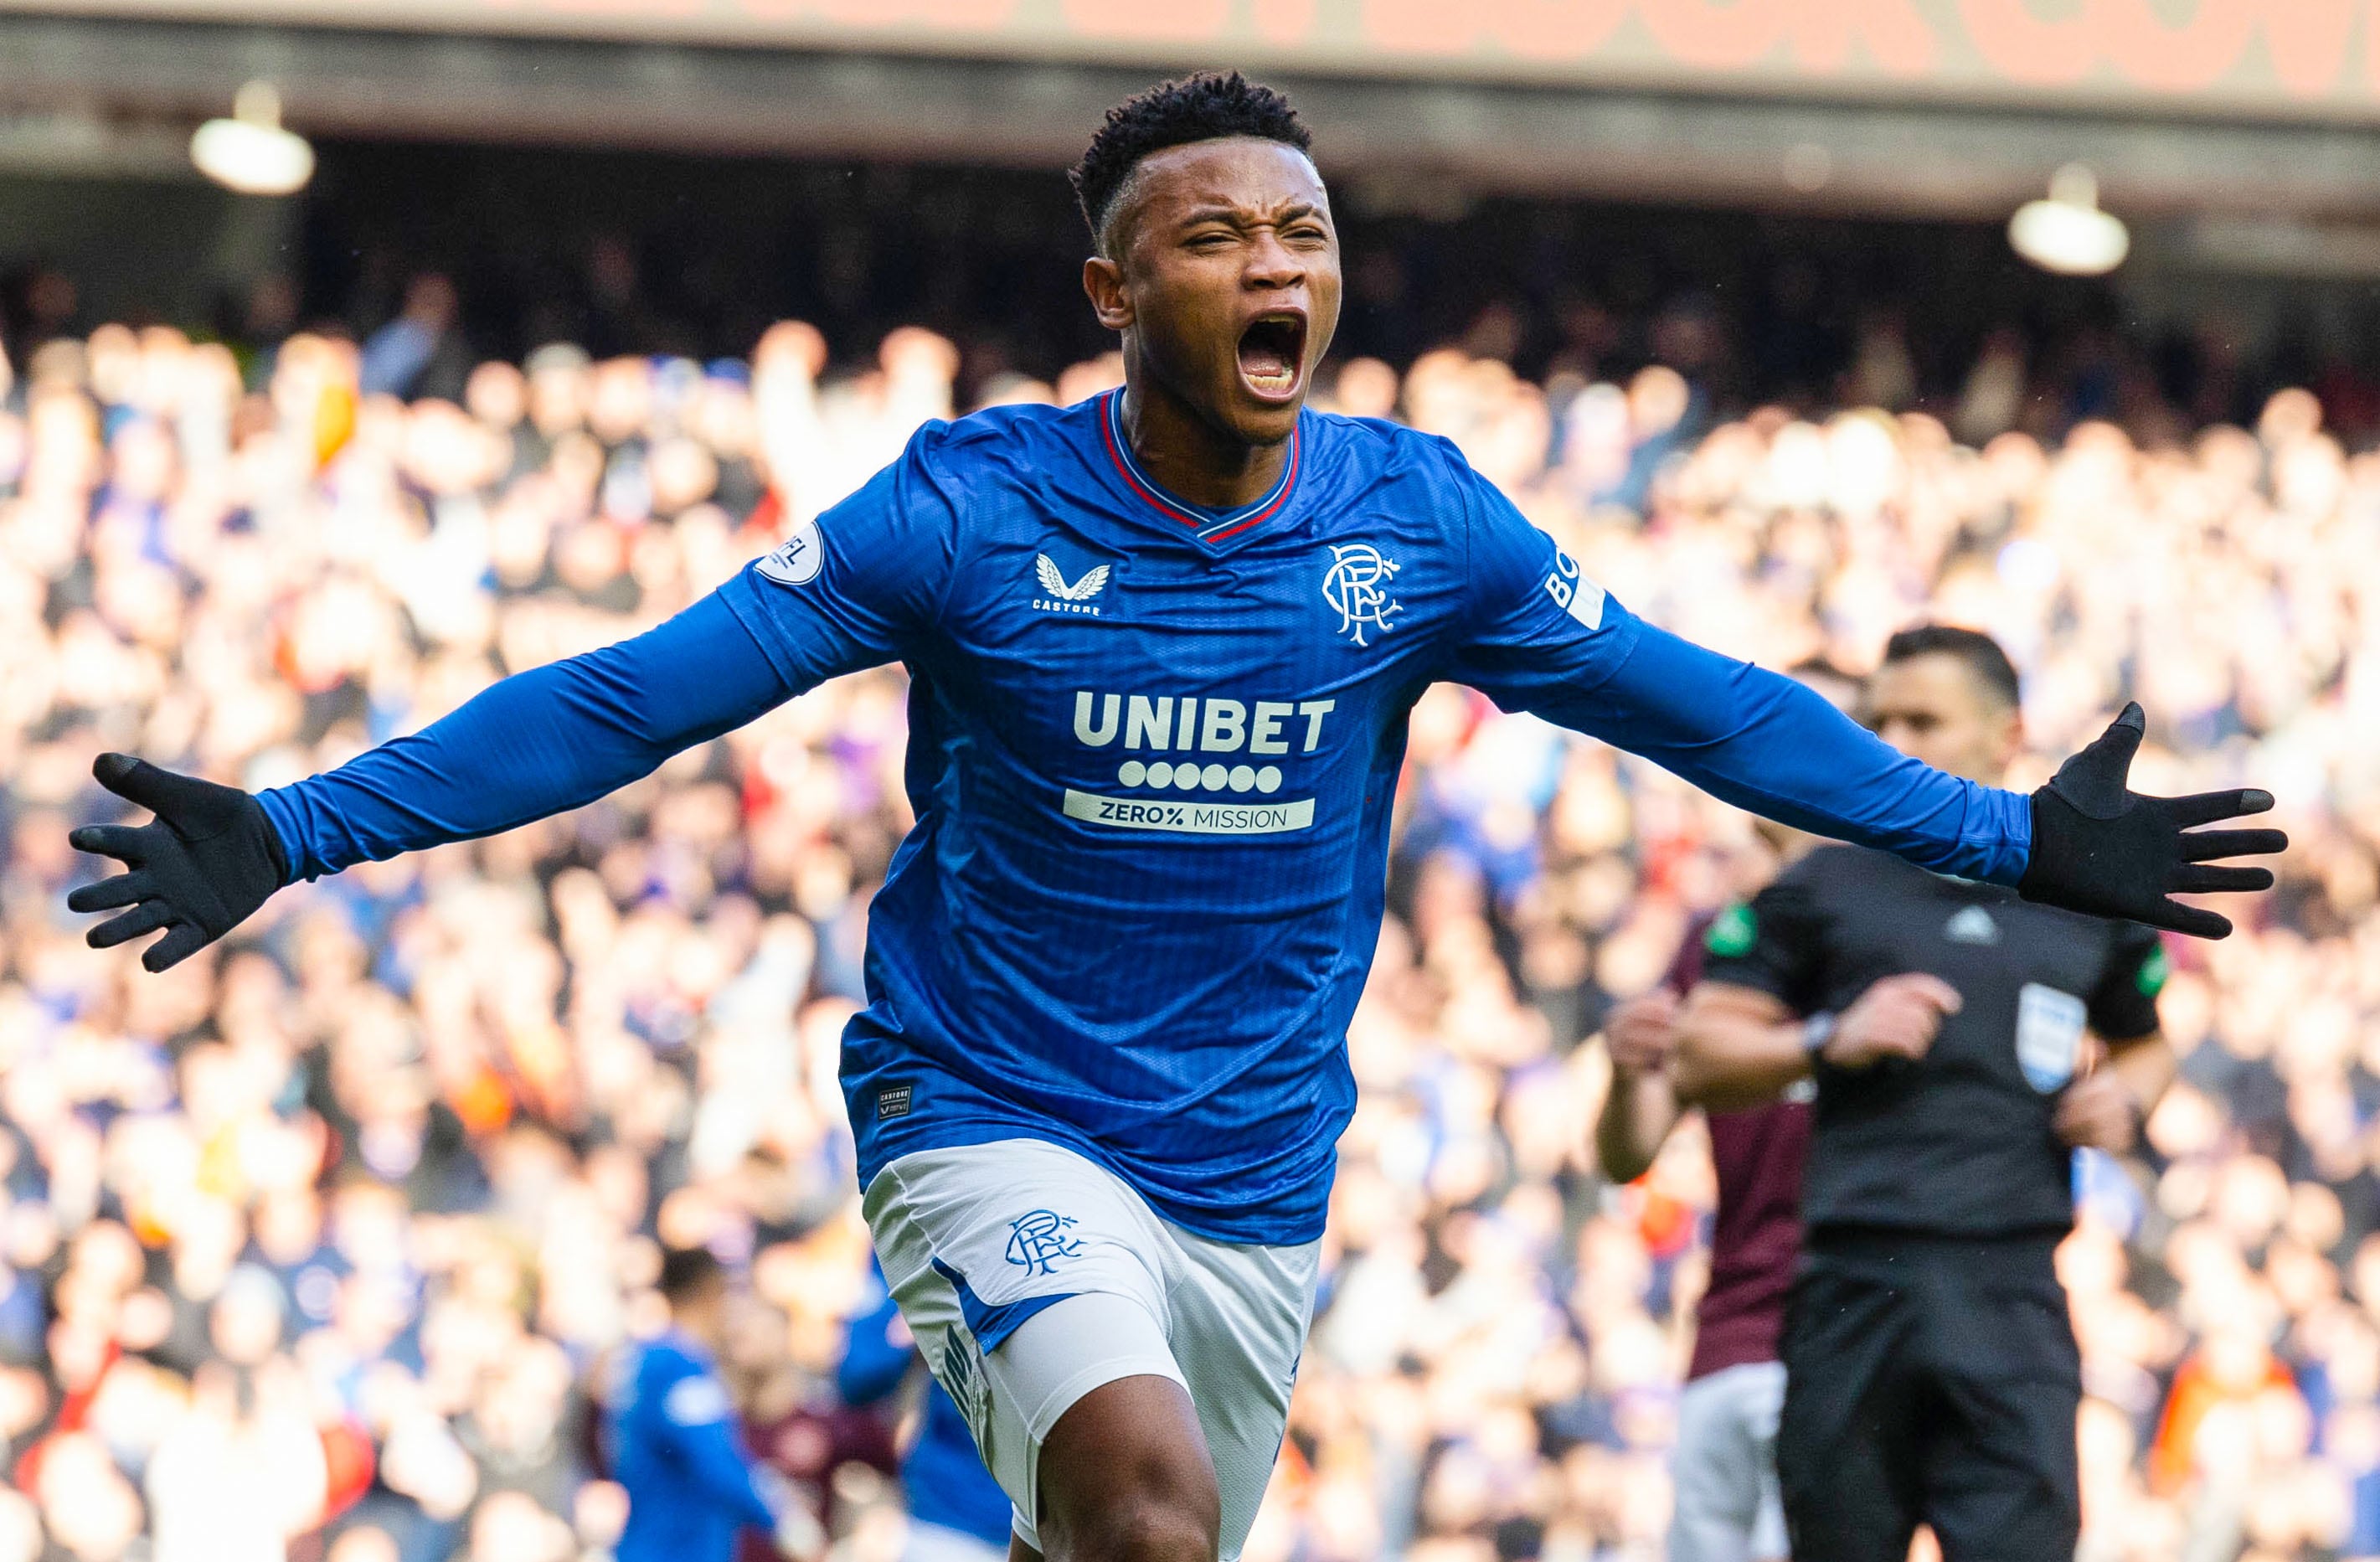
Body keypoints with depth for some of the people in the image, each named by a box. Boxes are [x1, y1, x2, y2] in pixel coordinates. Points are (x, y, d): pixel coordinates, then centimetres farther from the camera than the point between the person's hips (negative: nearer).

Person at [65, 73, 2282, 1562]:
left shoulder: (1415, 526, -1)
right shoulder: (970, 512, -10)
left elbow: (1691, 704, 8)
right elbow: (642, 693, -10)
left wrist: (2010, 842, 6)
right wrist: (300, 832, -17)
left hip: (1254, 1178, 4)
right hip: (992, 1128, -4)